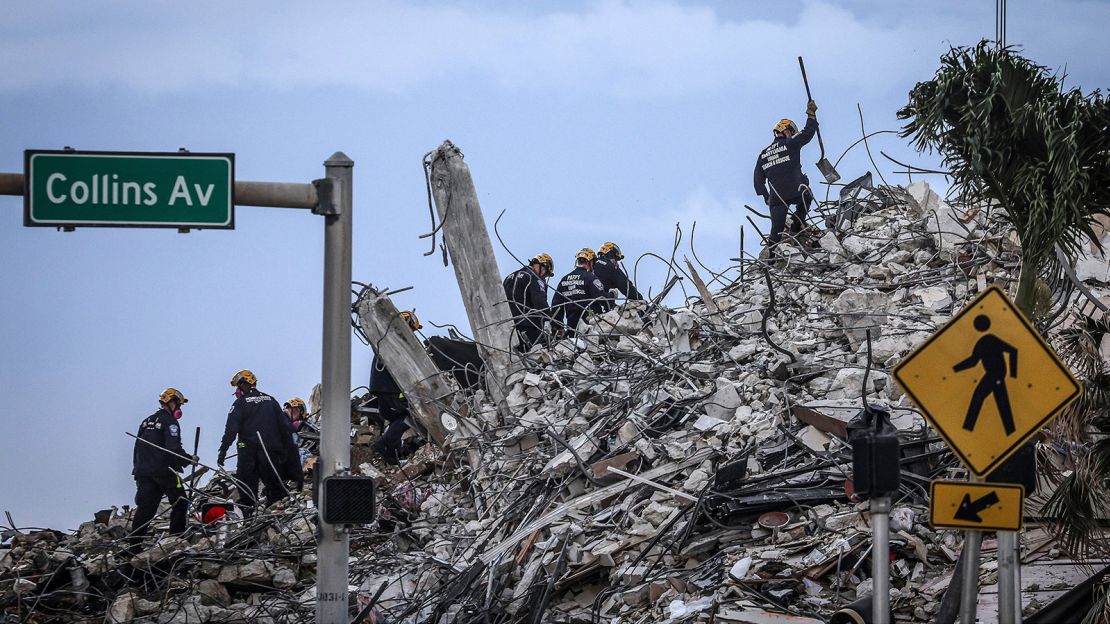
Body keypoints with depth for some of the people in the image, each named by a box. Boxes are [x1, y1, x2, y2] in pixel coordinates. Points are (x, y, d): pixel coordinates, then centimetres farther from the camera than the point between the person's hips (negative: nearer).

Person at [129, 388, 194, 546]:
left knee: (145, 507, 2)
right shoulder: (169, 422, -6)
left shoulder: (147, 422, 19)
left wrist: (138, 469, 23)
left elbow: (137, 448, 20)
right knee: (180, 503, 7)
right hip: (165, 471, -7)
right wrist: (188, 460, -4)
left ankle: (134, 542, -7)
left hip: (143, 472, 7)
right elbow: (174, 448, -17)